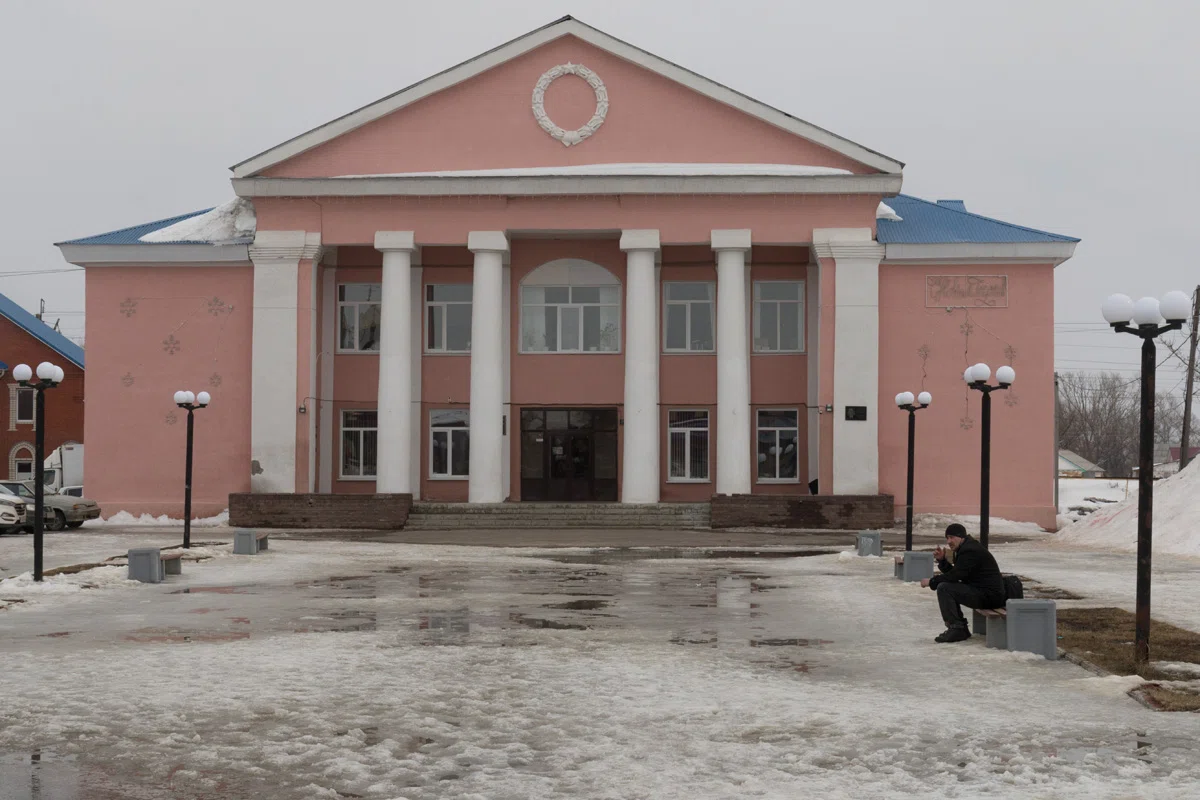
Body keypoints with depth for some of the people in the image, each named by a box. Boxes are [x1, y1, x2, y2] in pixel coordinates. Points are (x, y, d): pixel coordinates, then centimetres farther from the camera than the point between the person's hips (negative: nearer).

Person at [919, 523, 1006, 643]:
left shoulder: (970, 551, -15)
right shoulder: (967, 548, 18)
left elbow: (955, 575, -20)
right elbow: (953, 573, 17)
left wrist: (931, 581, -10)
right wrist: (942, 560, 3)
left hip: (989, 596, -11)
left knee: (943, 588, -18)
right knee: (949, 587, 21)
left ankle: (956, 629, -15)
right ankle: (961, 629, 17)